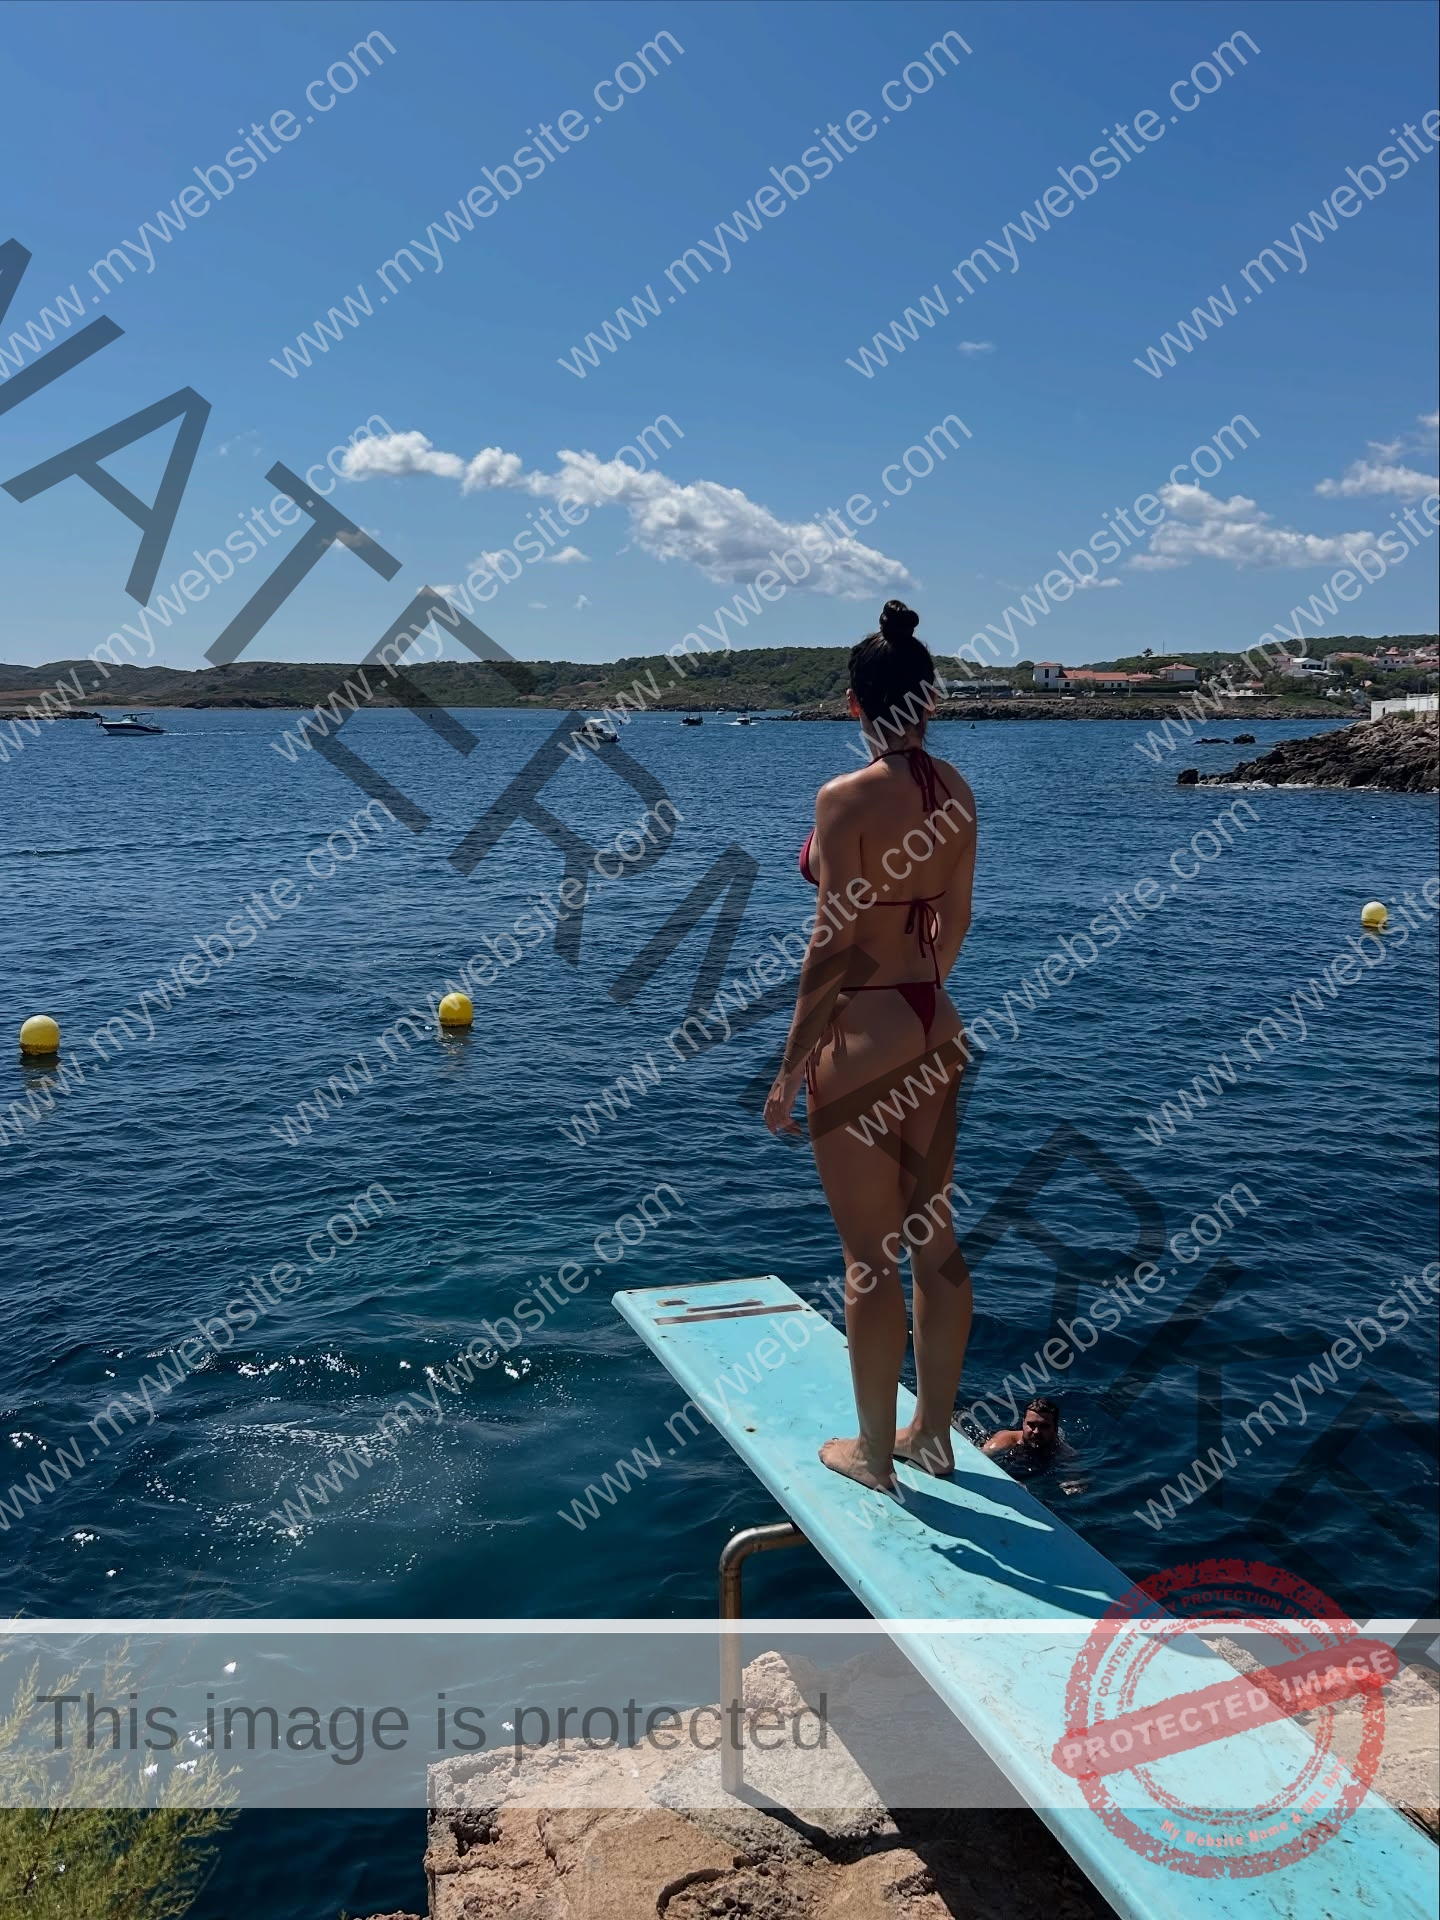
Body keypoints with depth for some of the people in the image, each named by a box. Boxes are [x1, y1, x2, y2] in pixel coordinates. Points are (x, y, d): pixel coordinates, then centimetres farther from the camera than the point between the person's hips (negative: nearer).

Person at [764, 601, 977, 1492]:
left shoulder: (848, 798, -17)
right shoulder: (956, 790, 4)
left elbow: (833, 946, -18)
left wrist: (792, 1067, -11)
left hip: (863, 1032, -7)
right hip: (935, 1026, 8)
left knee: (871, 1257, 5)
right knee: (935, 1240, 16)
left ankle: (874, 1452, 20)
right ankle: (933, 1433, 30)